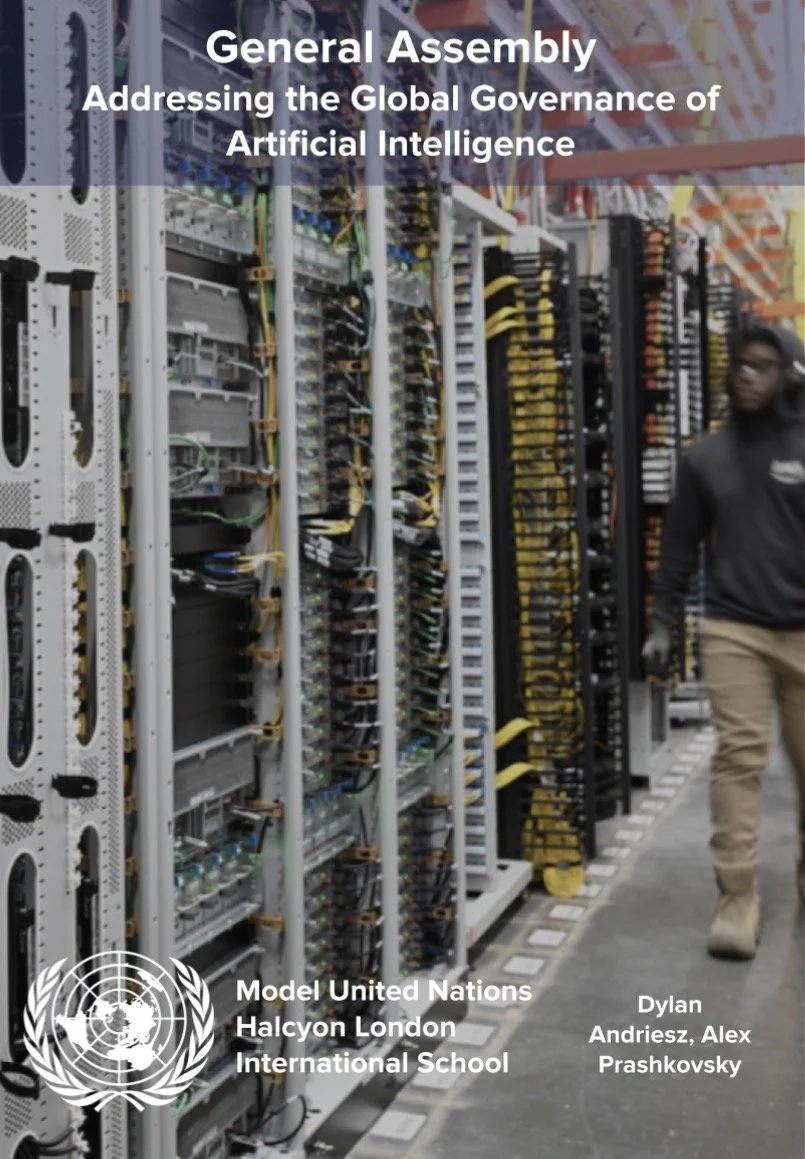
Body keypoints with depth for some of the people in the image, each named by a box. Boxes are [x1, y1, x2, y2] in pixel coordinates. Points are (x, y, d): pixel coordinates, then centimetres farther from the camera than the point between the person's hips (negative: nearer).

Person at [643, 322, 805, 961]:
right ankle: (738, 895, 0)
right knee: (738, 758, -6)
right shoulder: (706, 457, 8)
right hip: (733, 630, 0)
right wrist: (662, 624, 5)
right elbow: (680, 549, 10)